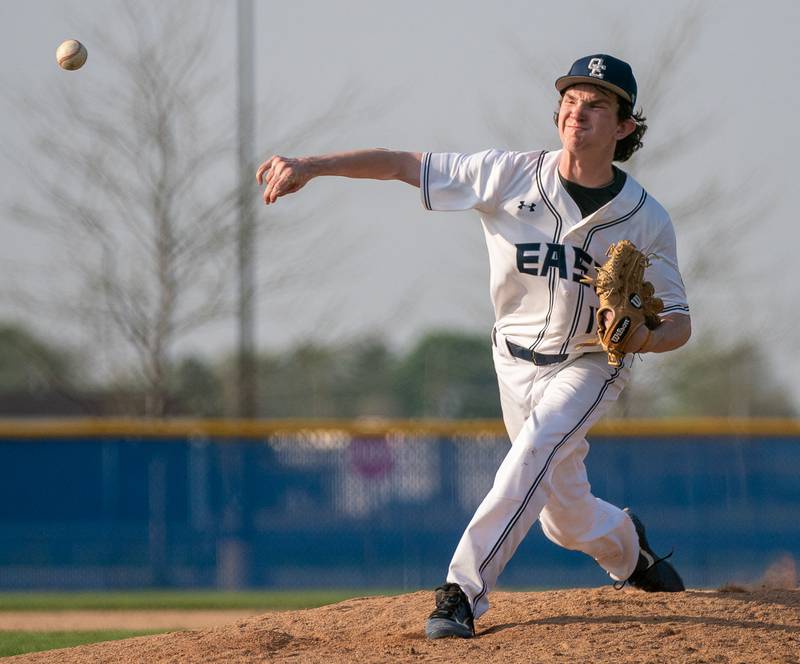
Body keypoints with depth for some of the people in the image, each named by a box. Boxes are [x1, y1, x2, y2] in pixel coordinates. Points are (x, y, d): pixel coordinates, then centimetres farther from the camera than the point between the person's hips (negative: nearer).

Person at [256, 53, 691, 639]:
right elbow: (404, 164, -15)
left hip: (592, 364, -2)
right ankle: (626, 544, 45)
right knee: (566, 520, 9)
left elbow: (678, 324, -9)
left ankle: (464, 591, -33)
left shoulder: (647, 219, -15)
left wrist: (645, 337, -33)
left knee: (537, 445, -31)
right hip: (518, 362, 2)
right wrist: (311, 165, -26)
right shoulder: (512, 176, -15)